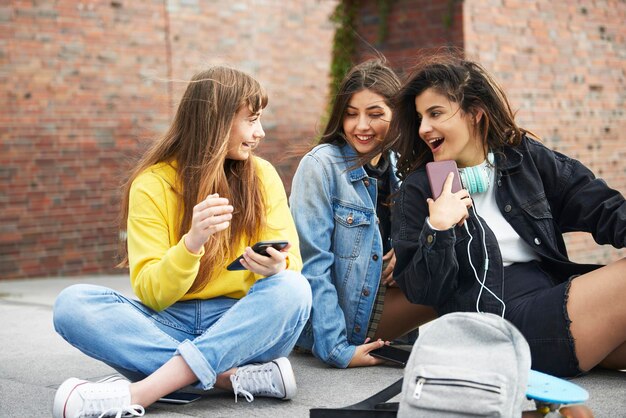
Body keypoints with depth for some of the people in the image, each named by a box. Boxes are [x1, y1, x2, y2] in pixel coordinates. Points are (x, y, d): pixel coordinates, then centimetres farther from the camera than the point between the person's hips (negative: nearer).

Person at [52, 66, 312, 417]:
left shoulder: (262, 176, 4)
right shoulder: (153, 184, -2)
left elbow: (291, 267, -2)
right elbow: (150, 293, -8)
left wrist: (275, 267, -27)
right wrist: (192, 243, -27)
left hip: (243, 326, 1)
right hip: (170, 326, 0)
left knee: (293, 289, -30)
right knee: (73, 303, -24)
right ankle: (235, 377, -32)